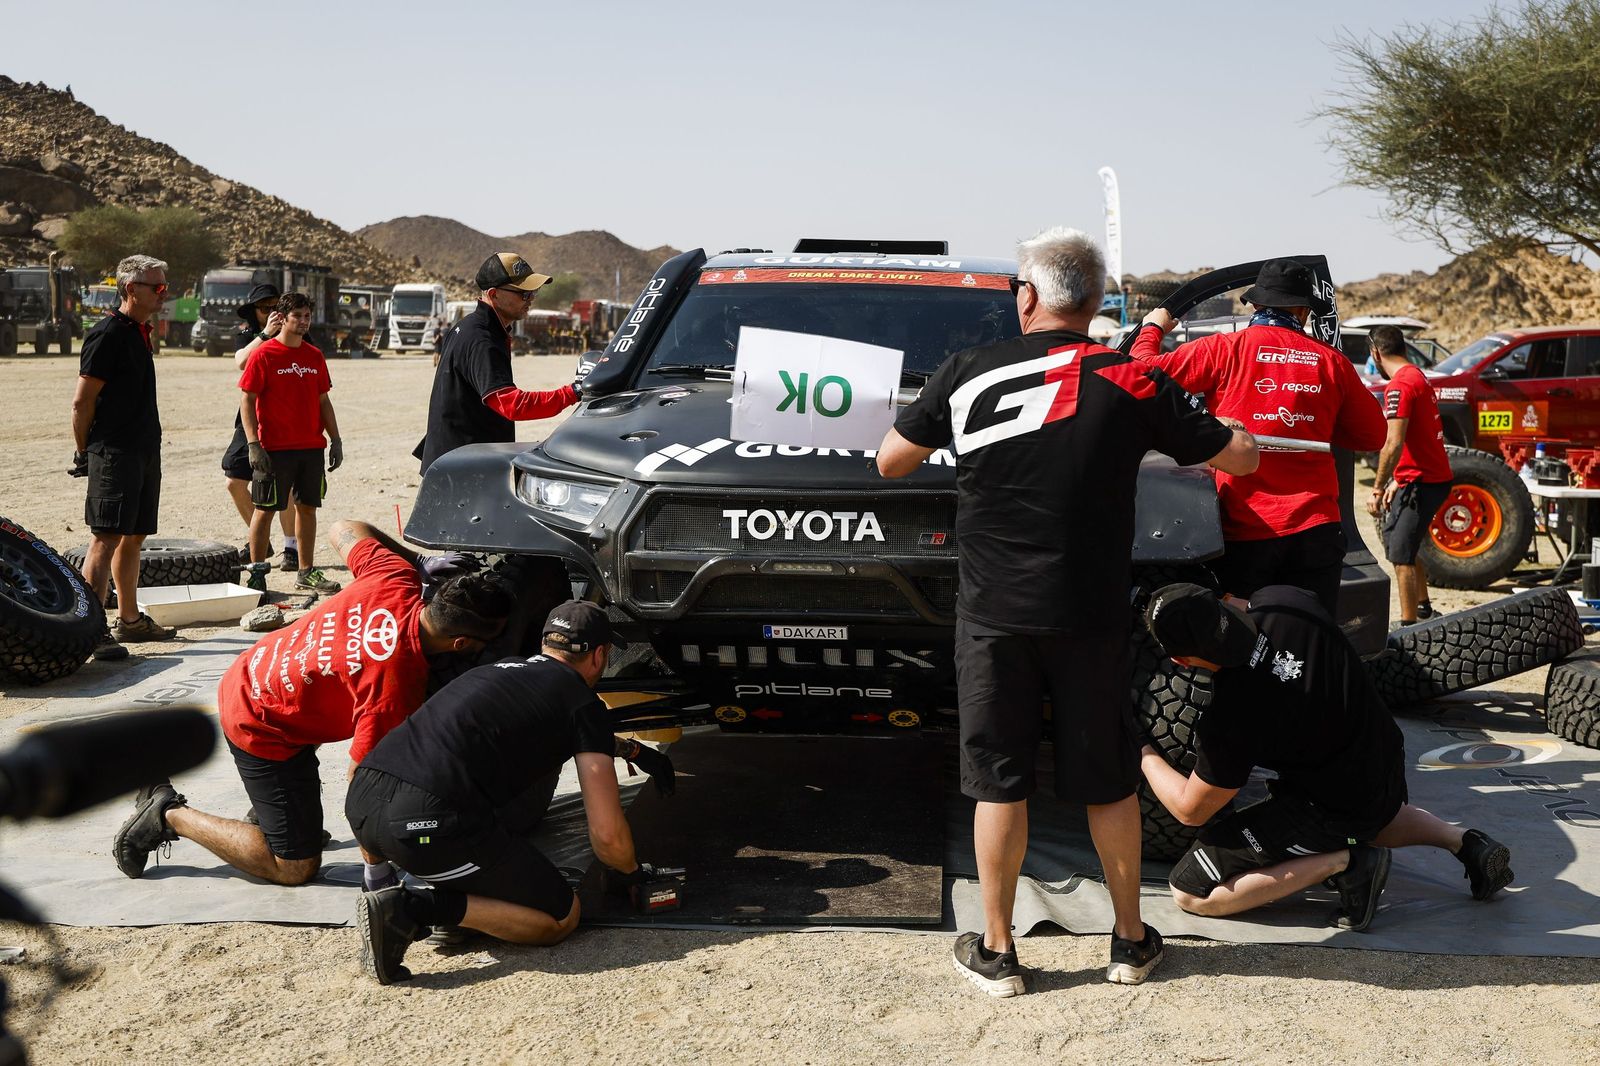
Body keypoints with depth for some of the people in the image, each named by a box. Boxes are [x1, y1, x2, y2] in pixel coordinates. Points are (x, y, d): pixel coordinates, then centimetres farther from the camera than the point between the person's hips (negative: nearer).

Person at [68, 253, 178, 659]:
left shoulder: (140, 333, 17)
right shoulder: (108, 334, -12)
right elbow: (82, 401, -12)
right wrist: (83, 453, -7)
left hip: (144, 452, 9)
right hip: (114, 454, -9)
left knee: (134, 537, 15)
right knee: (106, 538, -10)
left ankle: (129, 619, 25)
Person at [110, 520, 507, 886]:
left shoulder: (395, 578, -16)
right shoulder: (399, 685, -33)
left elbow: (342, 530, 4)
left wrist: (421, 562, 1)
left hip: (248, 678, 8)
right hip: (261, 728, -8)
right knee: (295, 868, 4)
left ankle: (265, 808, 33)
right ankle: (171, 815, 9)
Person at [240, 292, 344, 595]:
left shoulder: (314, 356, 11)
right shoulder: (263, 354, -6)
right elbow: (247, 400, -8)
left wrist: (335, 440, 10)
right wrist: (253, 444, -16)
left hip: (311, 447, 6)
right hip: (274, 448, -5)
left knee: (307, 507, 10)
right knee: (265, 509, 0)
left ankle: (306, 572, 18)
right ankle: (257, 572, 9)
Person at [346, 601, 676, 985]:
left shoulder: (506, 668, 27)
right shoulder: (583, 703, 6)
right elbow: (607, 833, 4)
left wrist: (635, 751, 61)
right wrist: (632, 874, 25)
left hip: (361, 800, 8)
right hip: (430, 822, -8)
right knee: (561, 919, 9)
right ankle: (417, 908, -6)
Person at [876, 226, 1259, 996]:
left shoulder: (969, 373, -2)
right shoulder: (1131, 384, -3)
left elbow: (890, 462, 8)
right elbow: (1241, 457, 5)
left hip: (992, 614, 0)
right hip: (1090, 616, 1)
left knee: (998, 781, 9)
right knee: (1108, 782, 14)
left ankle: (995, 951, 18)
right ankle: (1130, 942, 27)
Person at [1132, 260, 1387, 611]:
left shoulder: (1225, 349, -4)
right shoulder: (1331, 361, 5)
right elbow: (1373, 435, 14)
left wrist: (1152, 328, 17)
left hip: (1243, 531, -2)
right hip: (1315, 529, 2)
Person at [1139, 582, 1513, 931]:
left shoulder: (1227, 719, -31)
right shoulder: (1281, 600, -17)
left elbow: (1191, 810, -14)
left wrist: (1144, 755, -1)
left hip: (1332, 807, -8)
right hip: (1386, 763, 8)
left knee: (1189, 892, -4)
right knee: (1375, 817, 45)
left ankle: (1342, 863, -9)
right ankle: (1462, 840, 18)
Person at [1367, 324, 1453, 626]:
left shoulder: (1399, 386, -17)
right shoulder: (1417, 377, 14)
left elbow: (1394, 444, -24)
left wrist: (1377, 489, -19)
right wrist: (1398, 481, 20)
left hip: (1421, 482, -10)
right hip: (1436, 476, 10)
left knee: (1401, 555, -7)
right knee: (1404, 548, 22)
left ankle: (1409, 625, -5)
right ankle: (1423, 607, 33)